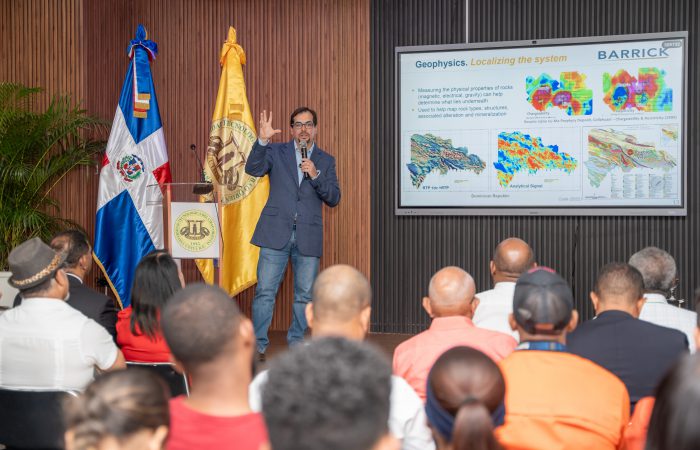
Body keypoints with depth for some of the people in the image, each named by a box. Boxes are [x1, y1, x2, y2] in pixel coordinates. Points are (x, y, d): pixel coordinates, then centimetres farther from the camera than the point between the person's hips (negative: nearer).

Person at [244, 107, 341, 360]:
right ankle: (258, 345, 3)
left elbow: (334, 199, 4)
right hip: (276, 232, -2)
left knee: (305, 294, 6)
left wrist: (315, 175, -11)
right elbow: (253, 169, -9)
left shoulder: (325, 161, 12)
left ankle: (296, 344, 19)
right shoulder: (276, 151, 8)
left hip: (308, 236, 2)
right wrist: (262, 140, -22)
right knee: (265, 290, -4)